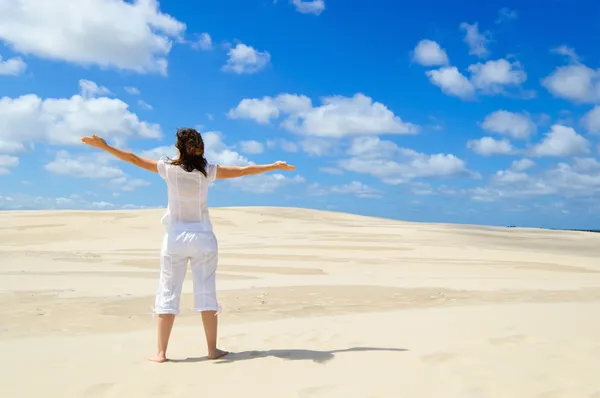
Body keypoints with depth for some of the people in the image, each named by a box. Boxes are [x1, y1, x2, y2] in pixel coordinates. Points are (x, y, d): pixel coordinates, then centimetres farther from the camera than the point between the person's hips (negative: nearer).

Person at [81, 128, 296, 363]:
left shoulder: (168, 168, -4)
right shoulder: (208, 171, -3)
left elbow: (134, 159, 0)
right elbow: (244, 171, 1)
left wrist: (103, 146, 8)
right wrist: (274, 166, 11)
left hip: (176, 238, 0)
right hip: (202, 238, 0)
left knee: (167, 293, 5)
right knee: (206, 293, 4)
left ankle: (161, 352, 6)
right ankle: (212, 349, 9)